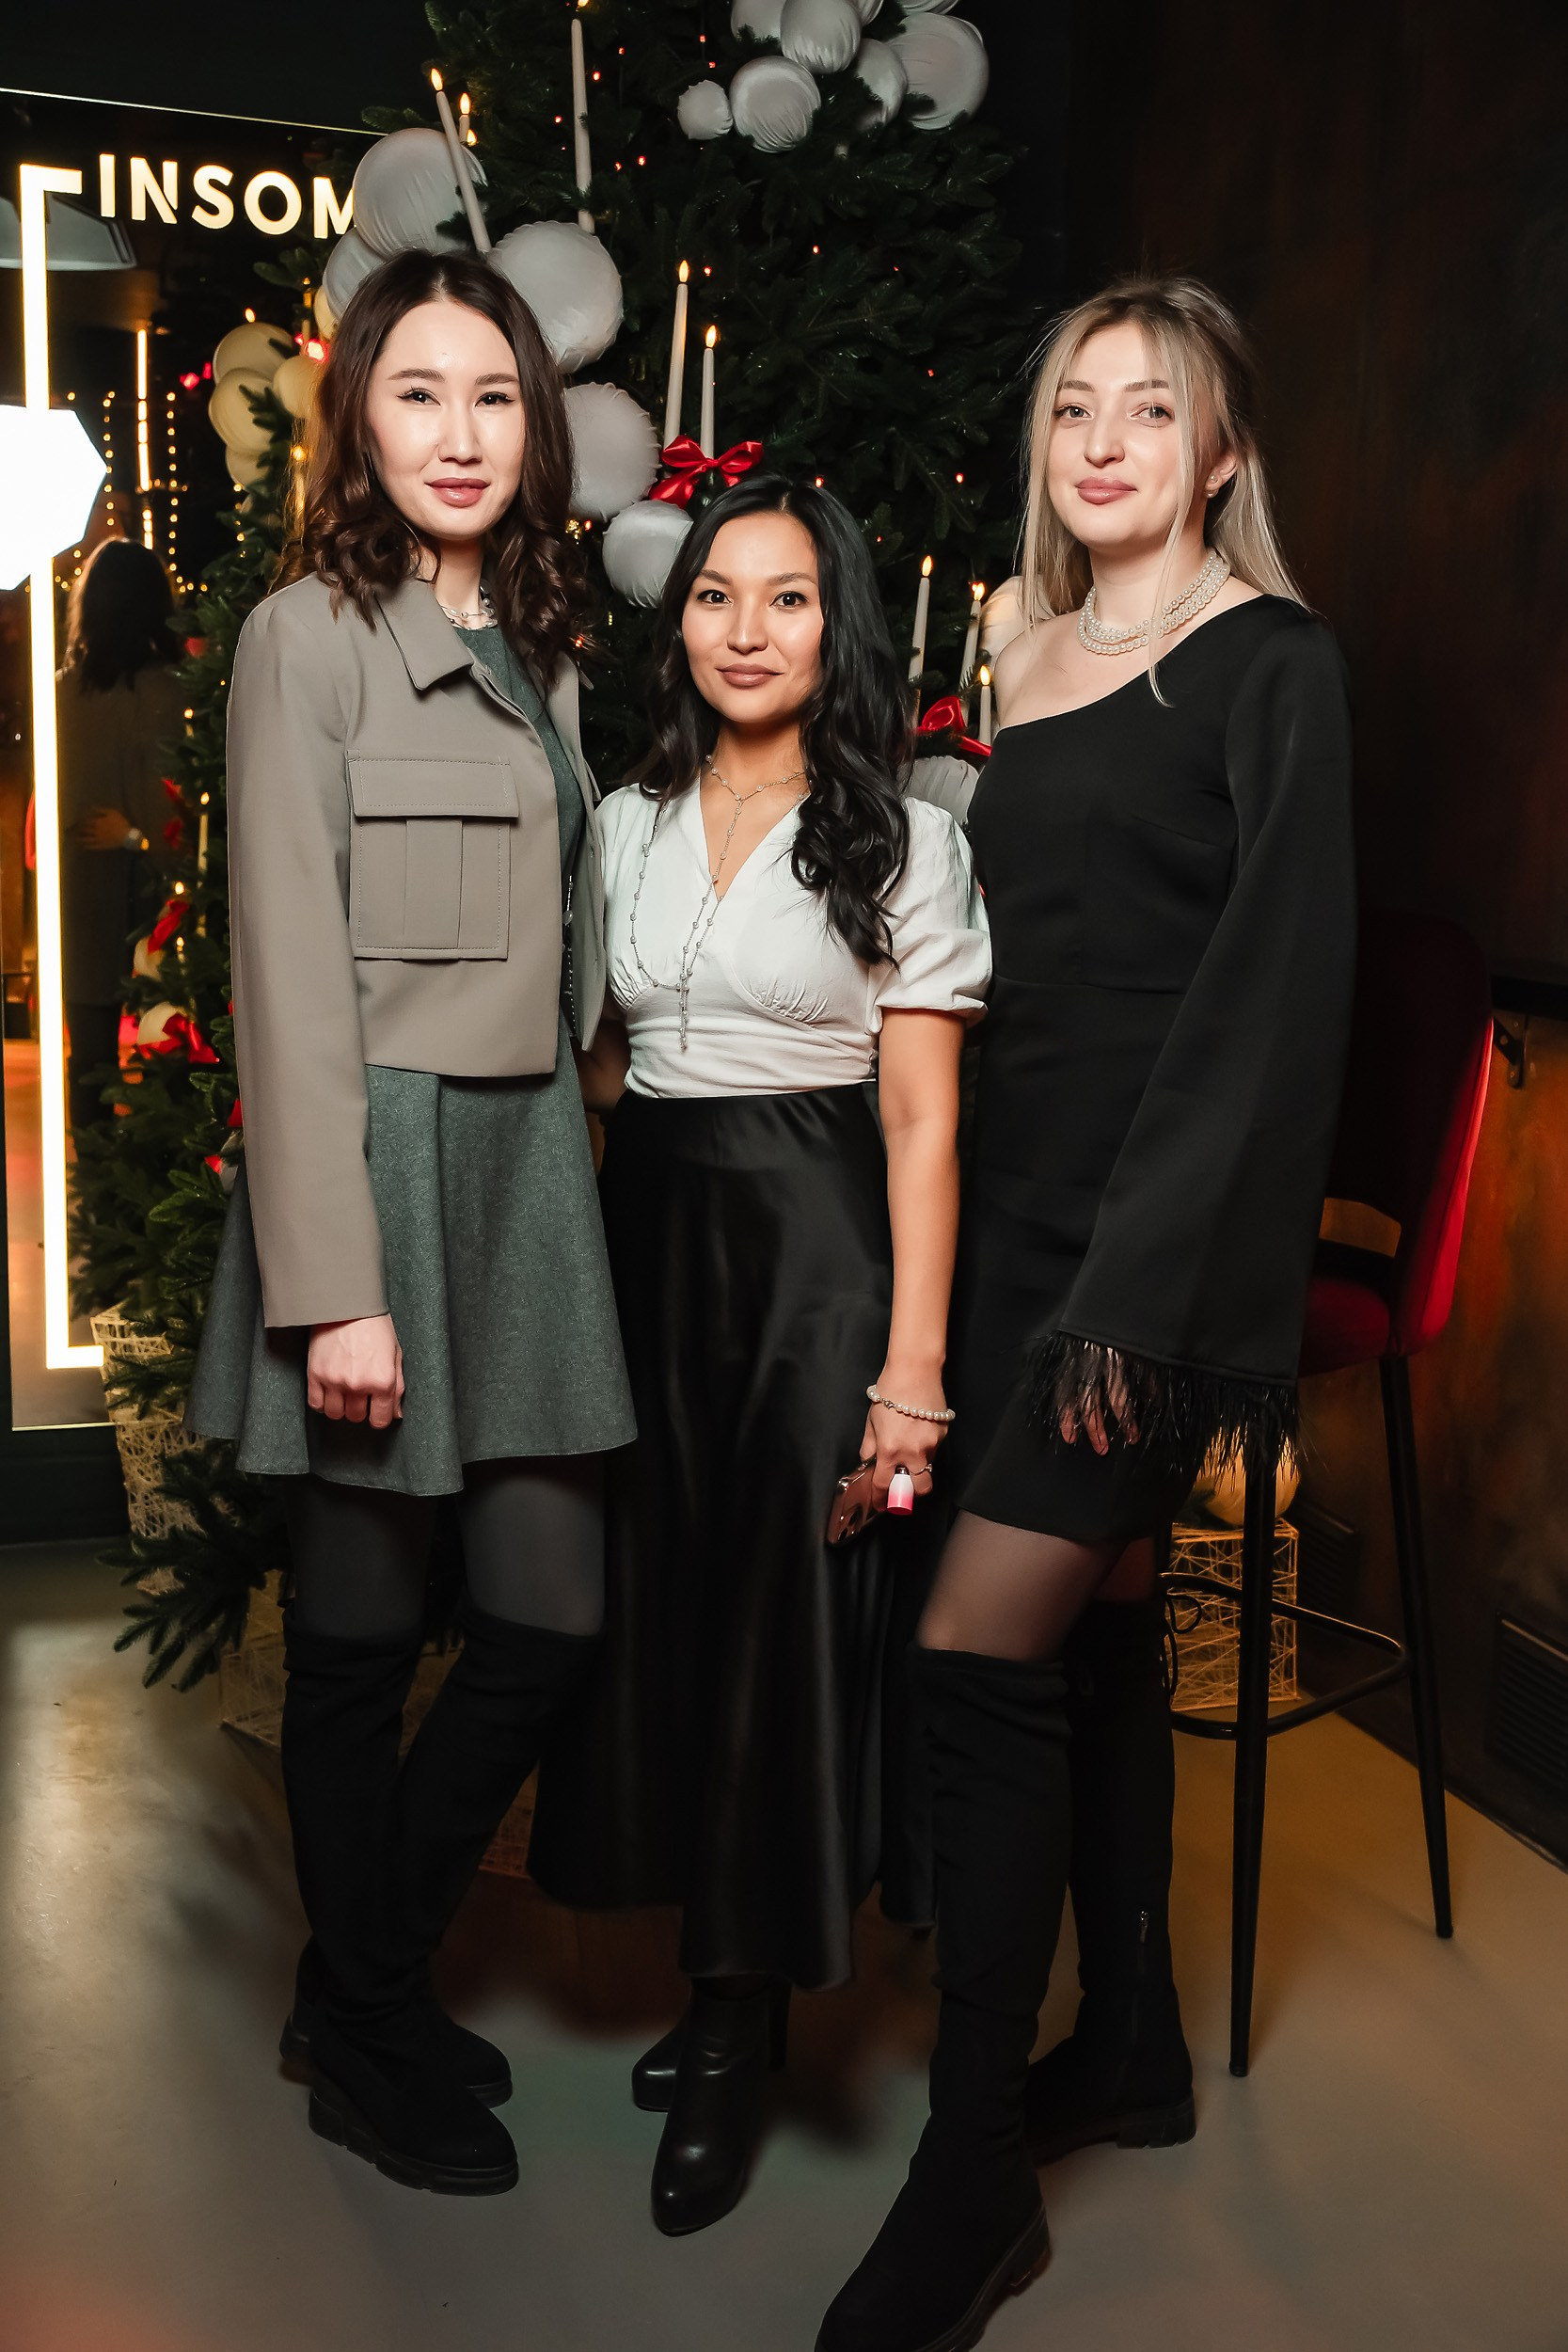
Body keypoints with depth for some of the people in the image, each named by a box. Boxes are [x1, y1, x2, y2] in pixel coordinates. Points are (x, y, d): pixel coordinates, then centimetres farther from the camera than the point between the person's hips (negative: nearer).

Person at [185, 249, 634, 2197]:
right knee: (360, 1638, 6)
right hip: (376, 1164, -7)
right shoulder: (309, 637, -6)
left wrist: (554, 1150, 10)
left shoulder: (539, 649, 17)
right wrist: (337, 1286, -18)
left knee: (552, 1619, 7)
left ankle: (367, 1978, 30)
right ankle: (366, 2042, 28)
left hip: (528, 1161, 7)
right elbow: (292, 983, -13)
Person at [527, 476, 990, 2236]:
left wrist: (912, 1366, -13)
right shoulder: (625, 824, 9)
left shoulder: (901, 839, -4)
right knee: (658, 1601, 9)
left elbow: (923, 1121, -7)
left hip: (814, 1247, -4)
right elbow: (594, 1065, 14)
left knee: (781, 1614, 1)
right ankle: (729, 1978, 28)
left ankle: (738, 2036, 18)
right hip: (647, 1234, 5)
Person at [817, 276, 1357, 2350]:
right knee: (1098, 1629, 15)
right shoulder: (1036, 661, 15)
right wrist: (1020, 1260, 9)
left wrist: (1147, 1280, -18)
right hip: (1025, 1212, 7)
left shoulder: (1269, 665, -6)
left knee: (982, 1656, -10)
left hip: (1164, 1227, -7)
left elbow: (1274, 992, -13)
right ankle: (1131, 2043, 32)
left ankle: (975, 2178, 4)